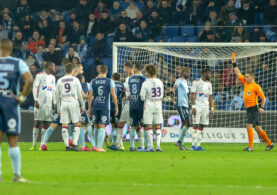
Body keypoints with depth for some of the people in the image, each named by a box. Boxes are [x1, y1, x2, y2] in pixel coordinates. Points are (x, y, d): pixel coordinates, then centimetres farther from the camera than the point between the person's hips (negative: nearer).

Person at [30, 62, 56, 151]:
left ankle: (42, 144, 4)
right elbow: (35, 87, -6)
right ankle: (34, 145, -1)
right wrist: (36, 100, -13)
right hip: (40, 102, -6)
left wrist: (54, 102, 12)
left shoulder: (53, 77, 16)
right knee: (37, 122, -4)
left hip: (49, 103, 6)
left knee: (46, 123, 2)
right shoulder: (40, 75, -3)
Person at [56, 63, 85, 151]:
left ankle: (67, 145, -1)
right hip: (74, 103, -2)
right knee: (76, 124, 5)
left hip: (64, 104, 2)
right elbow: (80, 94, 1)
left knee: (64, 125, 2)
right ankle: (74, 144, -6)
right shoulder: (75, 80, 1)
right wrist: (82, 106, 10)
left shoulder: (60, 81, 8)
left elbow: (57, 96, 11)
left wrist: (58, 108, 18)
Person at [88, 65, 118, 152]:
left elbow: (90, 96, 4)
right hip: (105, 106, -2)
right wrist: (116, 107, 6)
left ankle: (97, 146, 22)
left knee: (96, 126, 14)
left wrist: (89, 108, 11)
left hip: (95, 106, 2)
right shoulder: (110, 82, -1)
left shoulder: (93, 82, 4)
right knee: (102, 126, -4)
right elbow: (113, 95, -3)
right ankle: (99, 147, -11)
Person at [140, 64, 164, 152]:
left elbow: (142, 97, -8)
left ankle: (150, 146, -2)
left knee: (149, 127, 1)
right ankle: (158, 145, 4)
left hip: (149, 106, -4)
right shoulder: (160, 82, 3)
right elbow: (161, 96, 10)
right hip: (158, 105, 4)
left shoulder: (145, 83, -12)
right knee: (158, 127, 8)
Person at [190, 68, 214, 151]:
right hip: (197, 106, -6)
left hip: (205, 107, 6)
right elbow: (192, 95, -8)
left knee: (201, 126, 4)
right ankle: (193, 145, -10)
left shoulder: (209, 84, 14)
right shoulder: (196, 82, -5)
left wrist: (212, 109, 9)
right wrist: (193, 107, -16)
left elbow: (210, 97, 17)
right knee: (196, 125, -9)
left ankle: (198, 145, 5)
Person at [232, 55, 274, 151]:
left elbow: (263, 98, -8)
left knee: (249, 125, -18)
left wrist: (262, 107, -19)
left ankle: (250, 146, -20)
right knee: (258, 128, 9)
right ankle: (269, 144, 18)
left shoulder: (256, 86, -9)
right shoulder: (245, 83, 12)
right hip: (248, 109, 8)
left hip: (254, 109, -8)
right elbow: (238, 74, 19)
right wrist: (234, 64, 14)